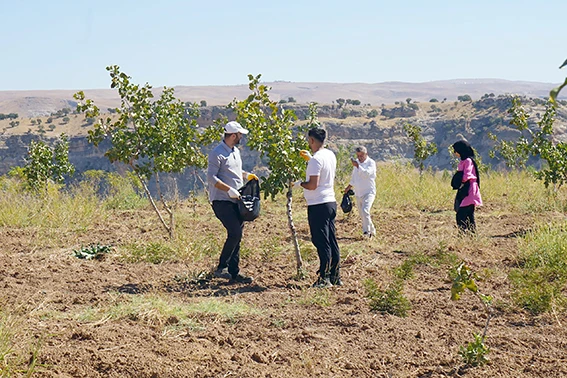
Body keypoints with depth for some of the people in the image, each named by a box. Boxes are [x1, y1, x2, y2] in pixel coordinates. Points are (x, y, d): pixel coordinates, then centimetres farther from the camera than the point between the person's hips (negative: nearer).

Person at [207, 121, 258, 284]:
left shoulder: (236, 151, 17)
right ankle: (221, 268, -8)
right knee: (235, 234, -17)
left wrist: (247, 175, 13)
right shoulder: (217, 153, -11)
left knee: (236, 236, 8)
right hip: (222, 202, -9)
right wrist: (229, 190, -22)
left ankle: (234, 273, 12)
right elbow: (211, 178, -17)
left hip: (236, 201, 9)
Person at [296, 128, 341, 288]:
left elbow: (313, 185, -22)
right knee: (331, 241, 13)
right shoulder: (330, 155, 10)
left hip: (318, 205, -9)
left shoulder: (316, 159, -18)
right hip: (331, 202, 9)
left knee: (322, 243, -5)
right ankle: (335, 276, 18)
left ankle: (324, 278, -3)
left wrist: (299, 183, -5)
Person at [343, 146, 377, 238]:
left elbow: (366, 174, -25)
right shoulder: (356, 162, 13)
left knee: (365, 211, -25)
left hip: (368, 192, -7)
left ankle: (367, 231, -18)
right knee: (362, 214, 9)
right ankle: (372, 231, 22)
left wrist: (357, 166, -29)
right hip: (358, 193, 7)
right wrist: (349, 186, 29)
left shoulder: (371, 163, -8)